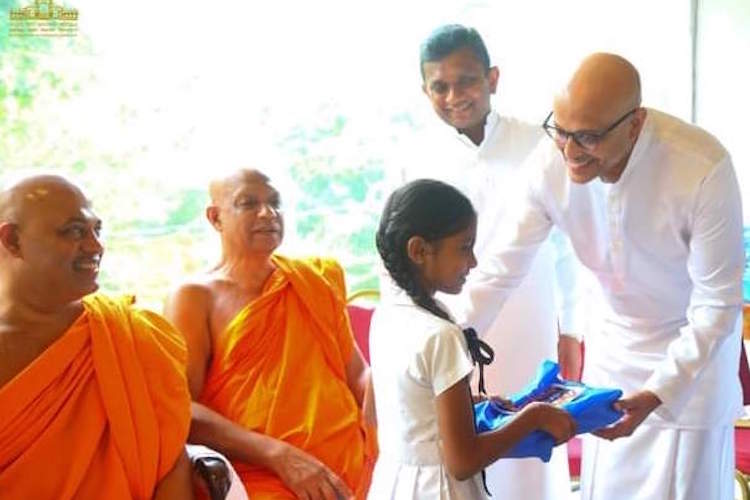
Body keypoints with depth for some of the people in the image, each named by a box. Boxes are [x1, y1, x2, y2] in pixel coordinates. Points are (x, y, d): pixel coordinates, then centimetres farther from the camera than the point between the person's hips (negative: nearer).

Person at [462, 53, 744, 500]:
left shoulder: (704, 169, -32)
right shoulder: (551, 163, -22)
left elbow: (717, 304, -24)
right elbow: (500, 270, -14)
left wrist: (656, 395, -34)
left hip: (694, 346, -3)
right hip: (617, 340, 4)